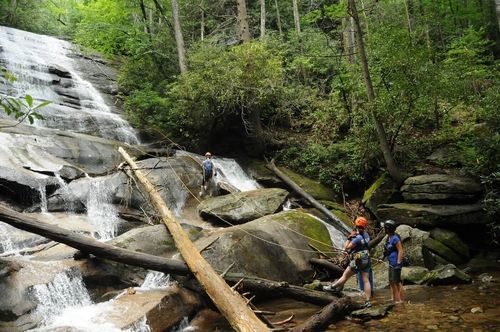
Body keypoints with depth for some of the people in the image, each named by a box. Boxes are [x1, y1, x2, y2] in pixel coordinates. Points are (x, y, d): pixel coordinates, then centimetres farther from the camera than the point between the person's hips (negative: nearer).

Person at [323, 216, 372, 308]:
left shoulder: (357, 238, -21)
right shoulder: (366, 235, 2)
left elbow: (346, 248, -15)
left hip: (357, 261, -7)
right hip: (366, 261, 7)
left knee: (345, 276, 7)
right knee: (366, 280, 5)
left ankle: (333, 287, 22)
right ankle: (367, 301, 4)